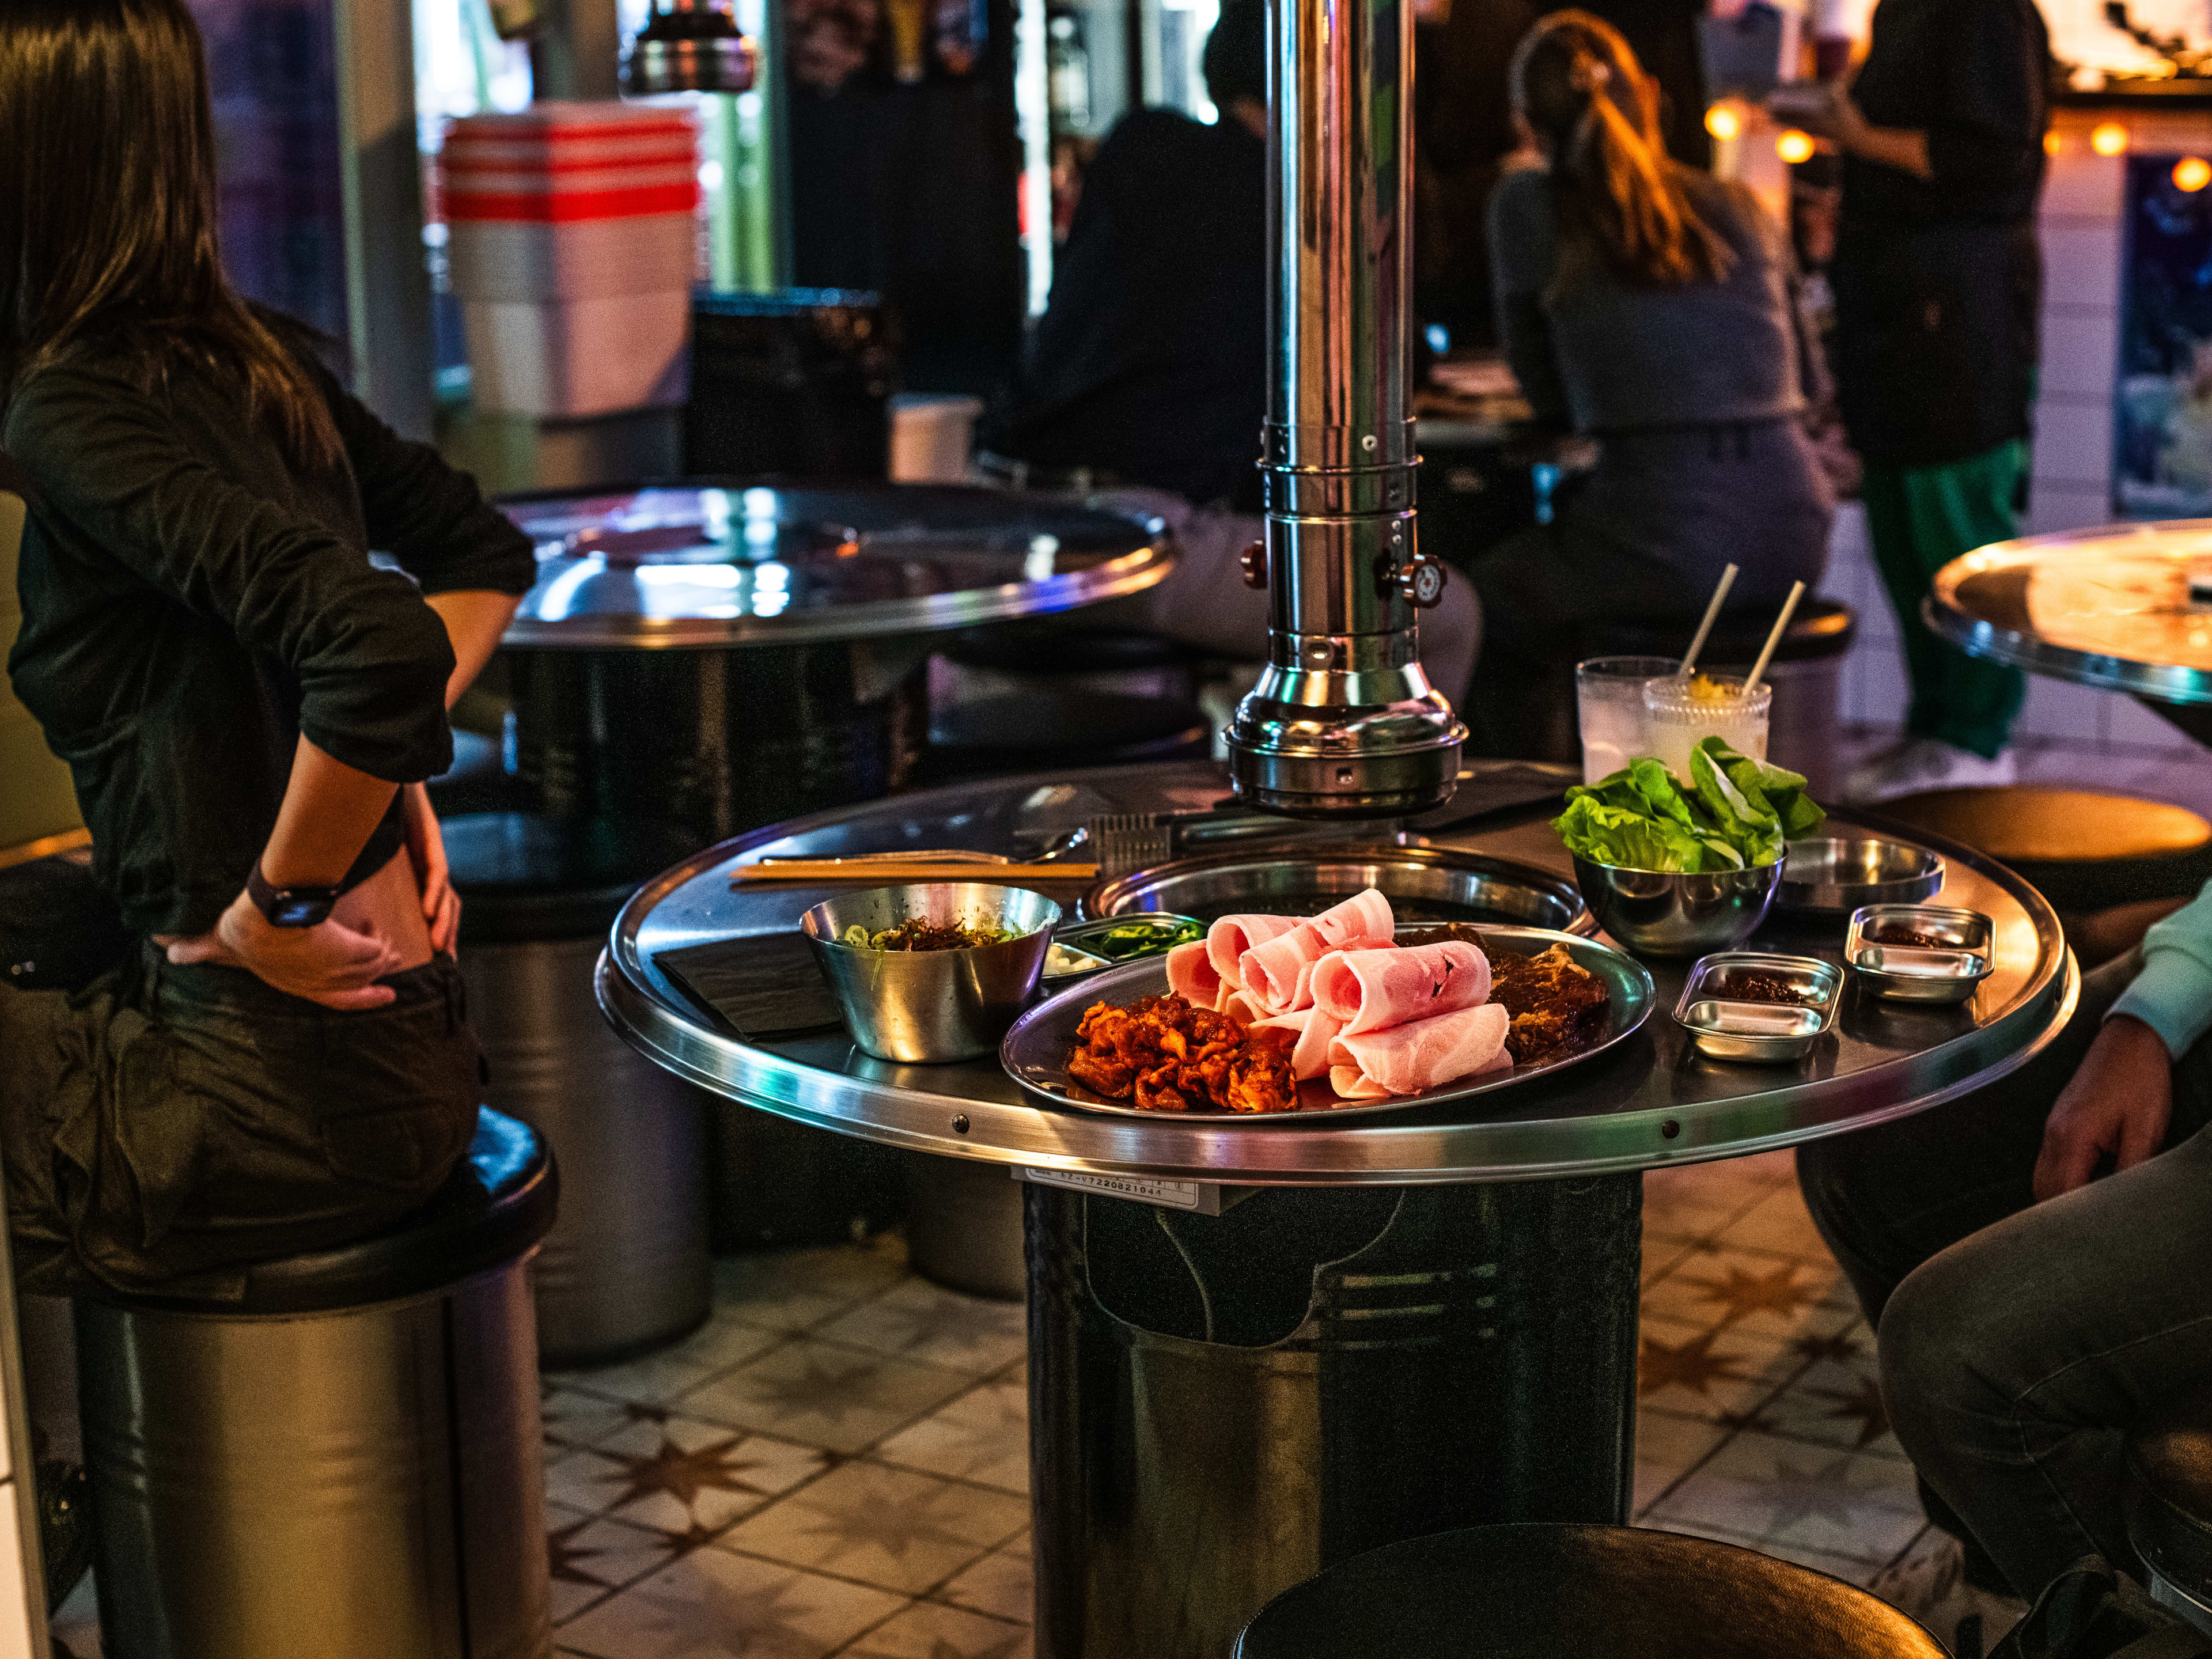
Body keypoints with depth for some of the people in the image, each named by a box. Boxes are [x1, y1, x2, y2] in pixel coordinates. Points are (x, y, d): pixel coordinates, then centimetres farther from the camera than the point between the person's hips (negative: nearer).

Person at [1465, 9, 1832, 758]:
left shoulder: (1529, 202, 1)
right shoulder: (1742, 208, 13)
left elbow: (1546, 400, 10)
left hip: (1665, 540, -5)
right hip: (1794, 539, 5)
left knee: (1493, 596, 24)